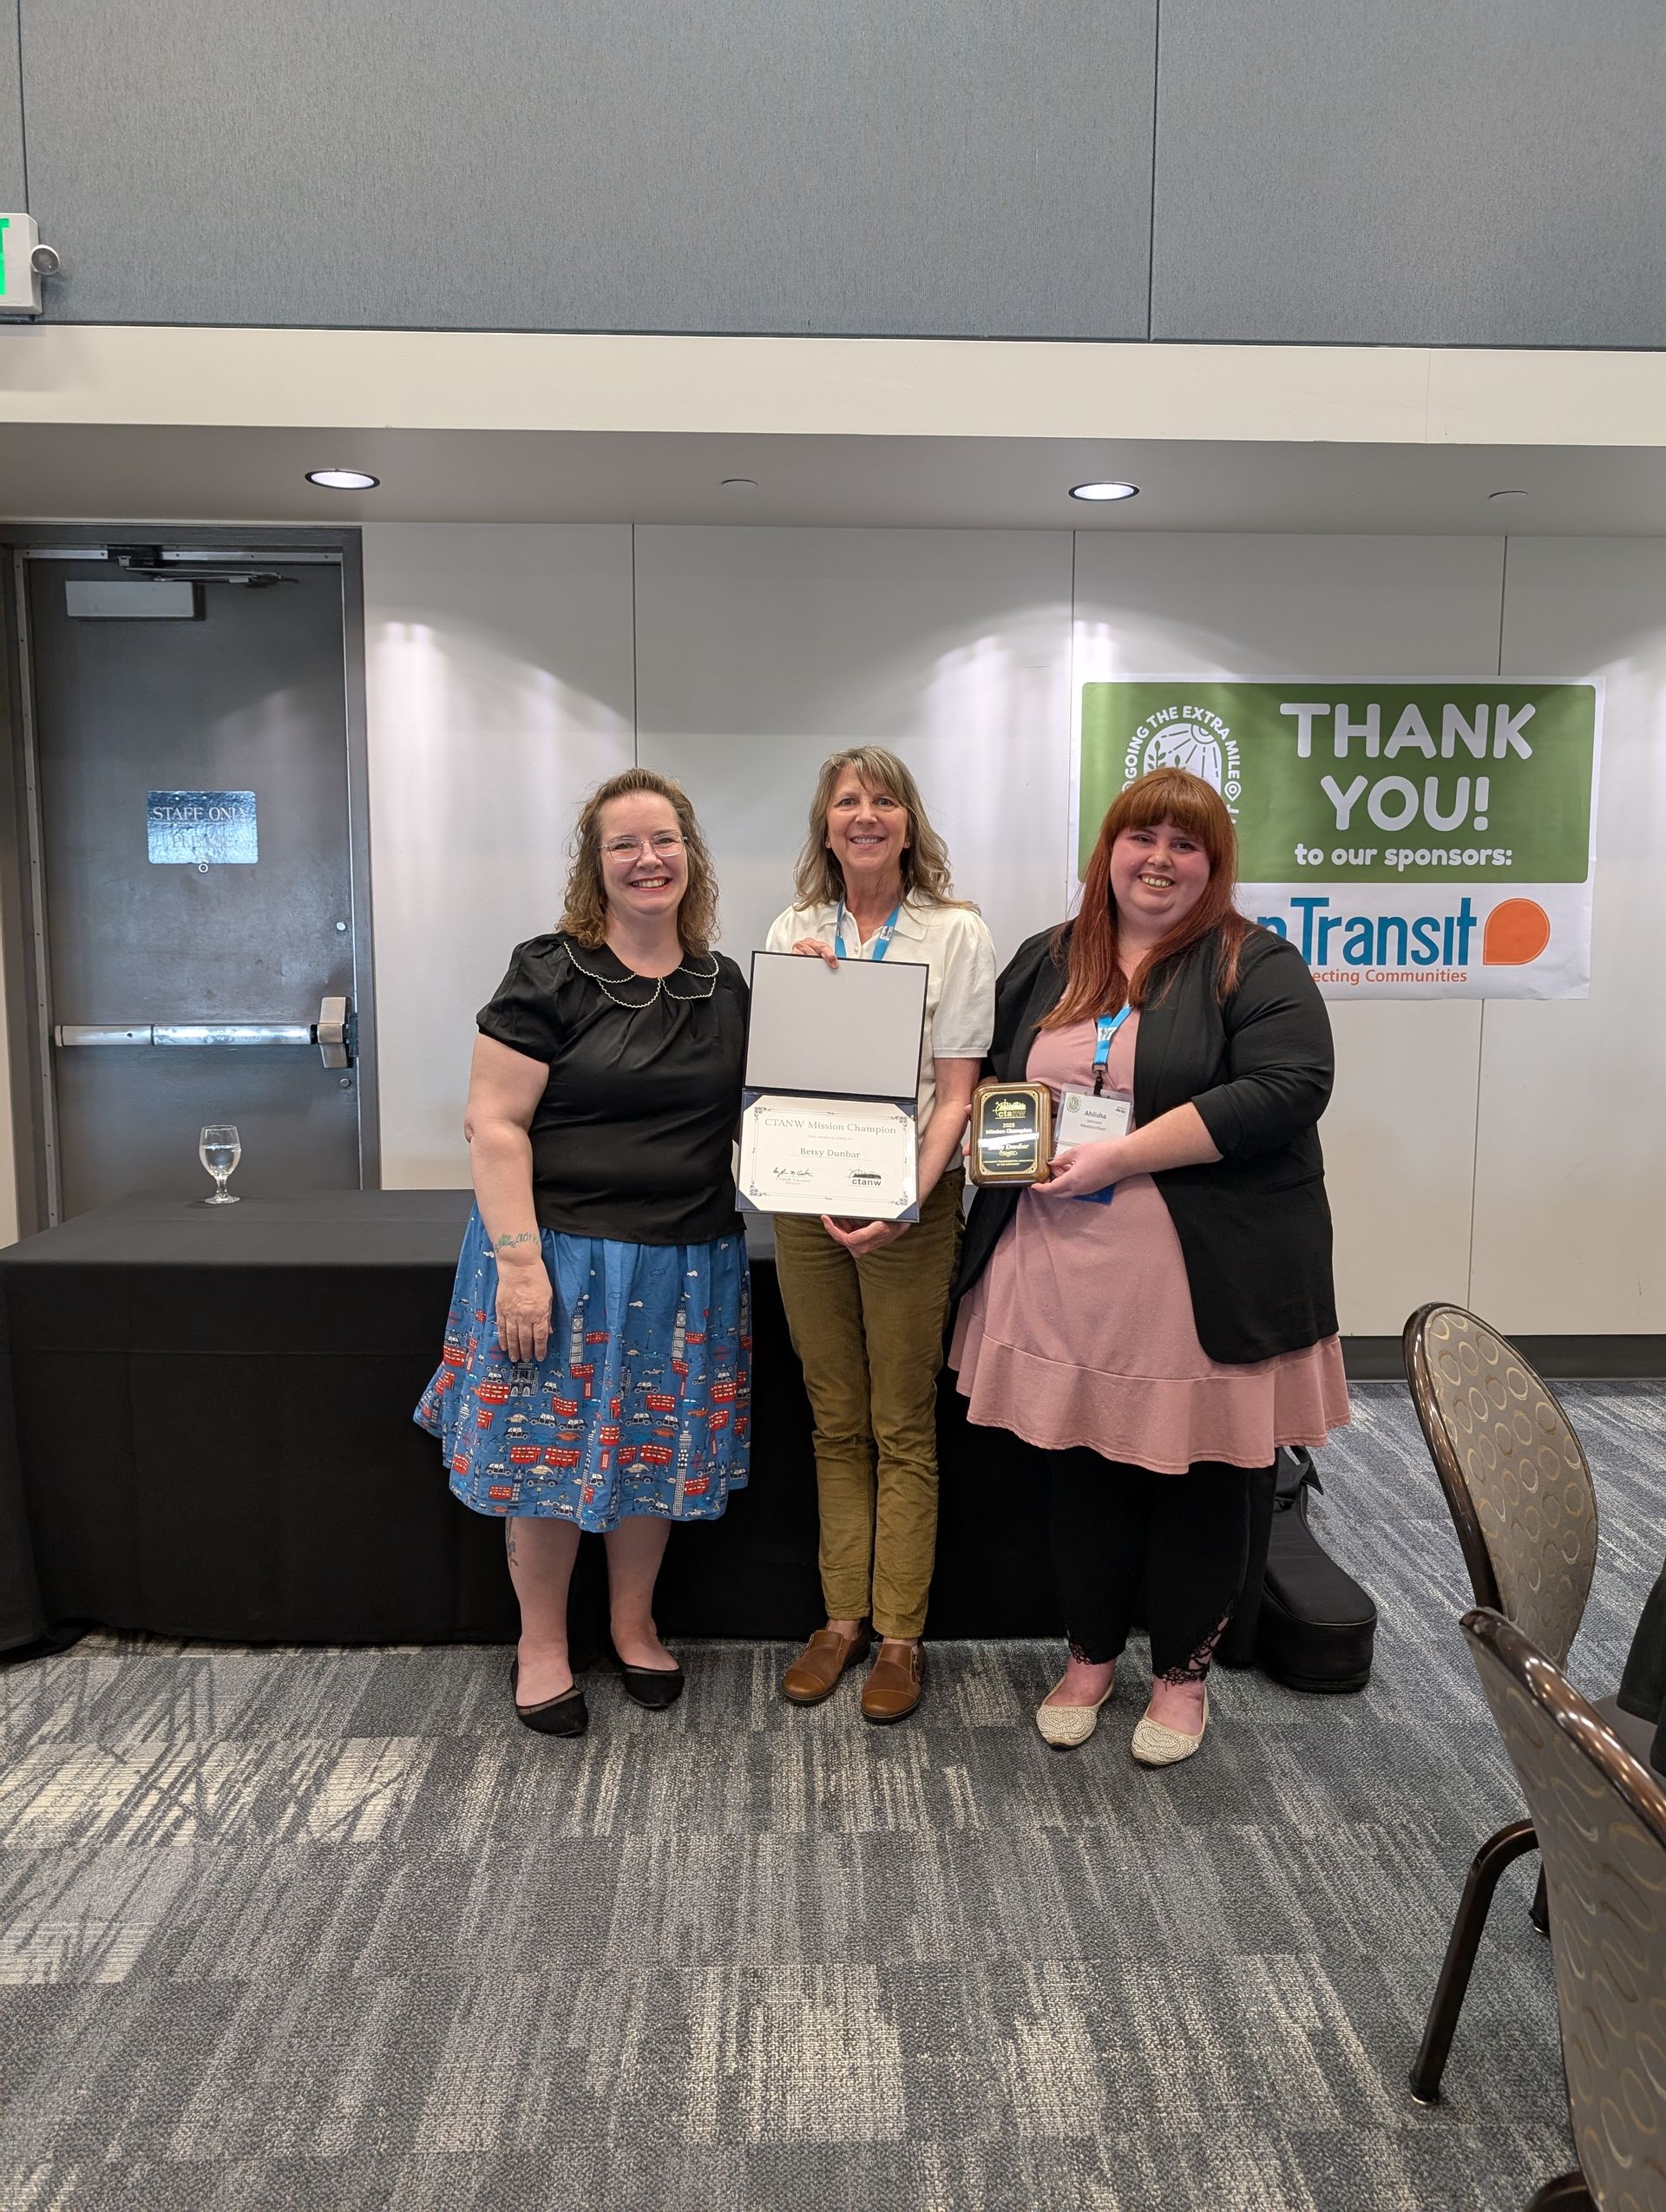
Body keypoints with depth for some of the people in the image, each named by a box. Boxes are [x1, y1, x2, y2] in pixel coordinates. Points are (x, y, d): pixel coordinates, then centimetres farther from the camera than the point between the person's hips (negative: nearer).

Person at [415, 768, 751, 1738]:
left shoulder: (725, 986, 7)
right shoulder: (551, 974, -9)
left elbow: (745, 1112, 17)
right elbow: (495, 1124, -12)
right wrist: (518, 1262, -18)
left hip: (687, 1263, 4)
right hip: (565, 1255, -4)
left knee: (656, 1448, 15)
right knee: (550, 1448, 7)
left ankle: (635, 1624, 36)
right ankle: (542, 1643, 29)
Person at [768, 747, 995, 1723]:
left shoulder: (957, 933, -3)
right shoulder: (794, 931, 9)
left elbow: (955, 1092, -7)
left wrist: (906, 1202, -19)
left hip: (912, 1204, -4)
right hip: (806, 1198, 4)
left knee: (903, 1428, 4)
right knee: (836, 1423, 12)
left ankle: (901, 1633, 17)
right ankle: (844, 1617, 24)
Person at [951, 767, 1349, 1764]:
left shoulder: (1256, 964, -4)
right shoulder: (1045, 963, 12)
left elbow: (1286, 1089, -17)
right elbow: (987, 1075, 22)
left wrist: (1121, 1156, -20)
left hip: (1203, 1279, -4)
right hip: (1064, 1273, 4)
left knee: (1196, 1477, 9)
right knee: (1084, 1468, 14)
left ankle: (1184, 1671, 30)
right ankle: (1092, 1653, 34)